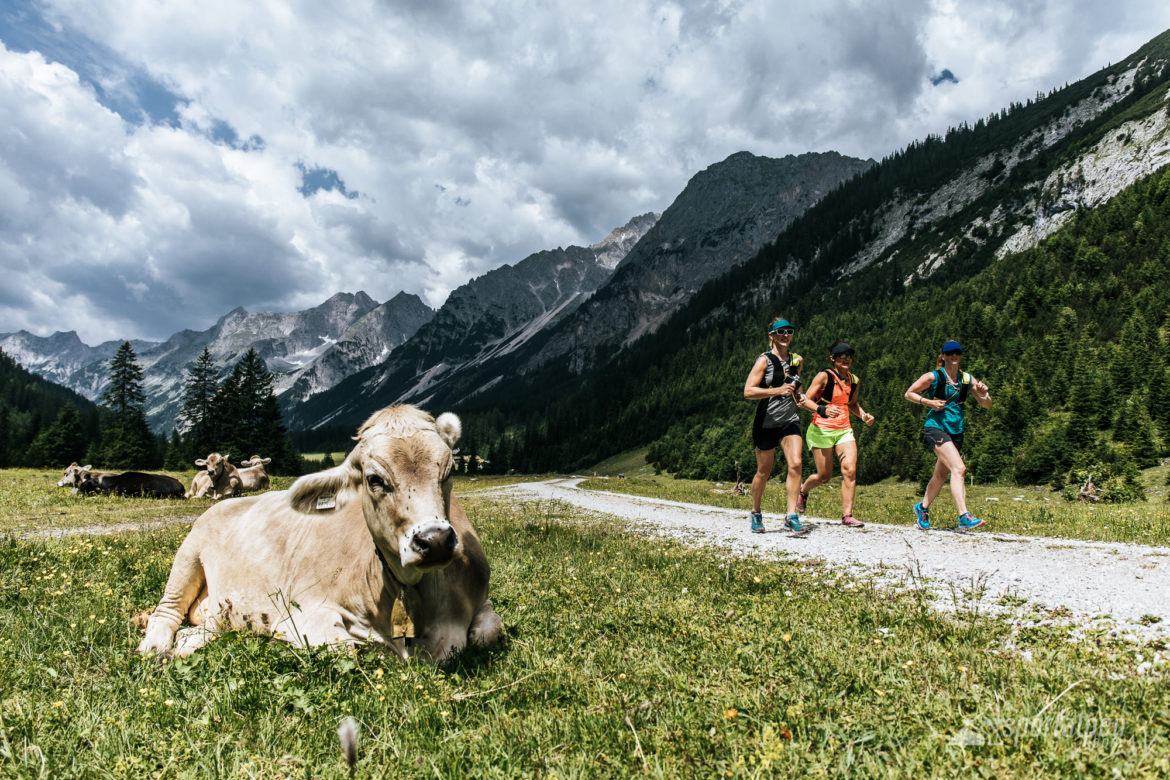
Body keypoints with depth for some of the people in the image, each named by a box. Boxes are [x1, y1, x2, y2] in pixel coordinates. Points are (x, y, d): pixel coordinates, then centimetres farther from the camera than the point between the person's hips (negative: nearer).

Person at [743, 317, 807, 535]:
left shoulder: (796, 360, 10)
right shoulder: (764, 360, -8)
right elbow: (748, 392, -17)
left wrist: (798, 395, 7)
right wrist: (777, 390, -26)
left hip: (790, 421, 4)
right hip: (766, 423, -4)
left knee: (795, 464, -15)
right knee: (764, 472, 5)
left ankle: (791, 515, -9)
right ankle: (755, 513, 27)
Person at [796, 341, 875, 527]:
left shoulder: (854, 381, 12)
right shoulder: (824, 376, -7)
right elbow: (805, 401, -11)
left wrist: (864, 415, 11)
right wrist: (823, 410, -28)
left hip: (844, 431, 5)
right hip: (821, 430, -5)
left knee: (850, 470, -13)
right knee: (825, 476, 1)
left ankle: (847, 515, -6)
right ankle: (803, 491, 34)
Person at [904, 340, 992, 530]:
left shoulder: (967, 379, 9)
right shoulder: (933, 377, -4)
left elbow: (987, 405, 12)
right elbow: (909, 394, 2)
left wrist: (984, 393, -10)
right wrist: (929, 402, -12)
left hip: (956, 431, 6)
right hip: (936, 427, -6)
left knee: (941, 475, 14)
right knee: (958, 469, -22)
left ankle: (922, 507, 35)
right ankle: (964, 516, -24)